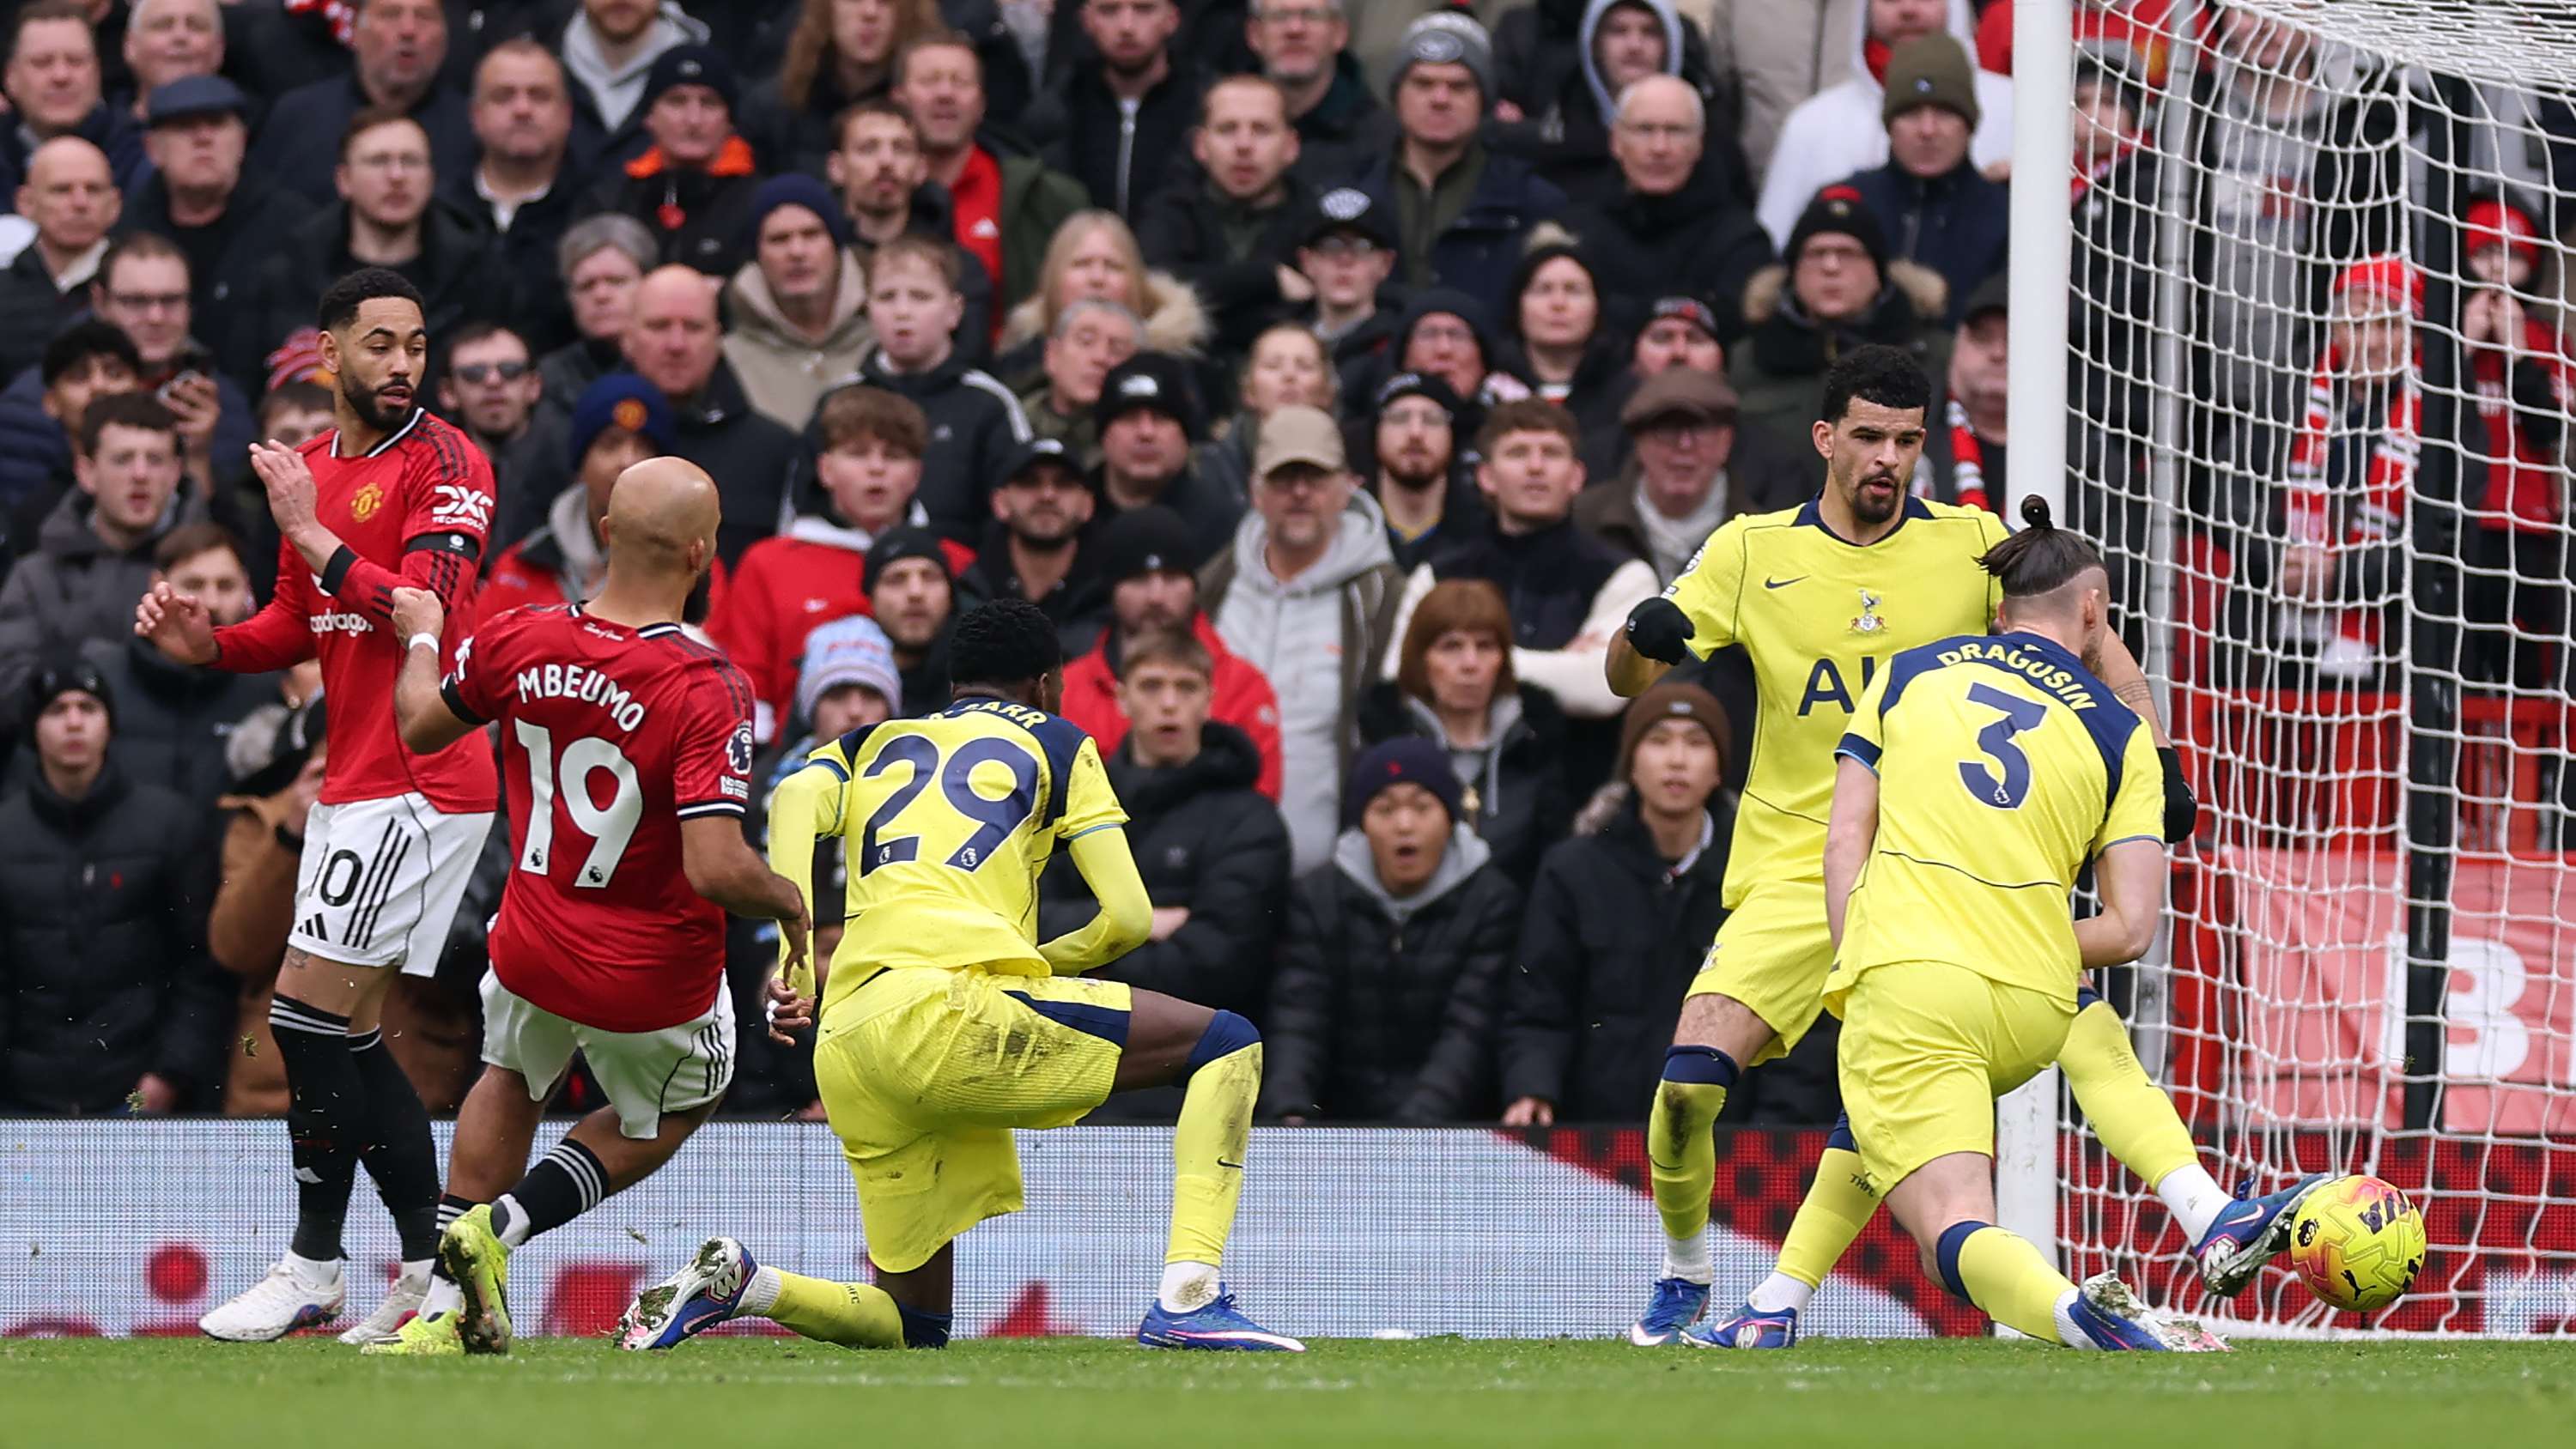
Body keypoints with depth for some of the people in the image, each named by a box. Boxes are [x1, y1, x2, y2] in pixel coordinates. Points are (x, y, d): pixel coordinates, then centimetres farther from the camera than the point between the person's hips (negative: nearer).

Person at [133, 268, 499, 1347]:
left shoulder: (444, 463, -11)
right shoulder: (310, 467, 15)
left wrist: (314, 535, -25)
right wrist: (206, 644, 3)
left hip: (415, 784, -9)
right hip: (353, 781, 9)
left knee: (309, 1011, -9)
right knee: (343, 1034, 8)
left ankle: (312, 1270, 0)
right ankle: (434, 1266, 12)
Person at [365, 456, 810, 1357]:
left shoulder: (516, 641, -12)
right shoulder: (707, 692, -27)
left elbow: (421, 726, 9)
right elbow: (717, 869, -31)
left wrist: (421, 638, 29)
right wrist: (791, 903, -10)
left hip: (535, 951, 4)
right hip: (656, 980, -4)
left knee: (511, 1082, 34)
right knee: (665, 1116, 27)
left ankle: (447, 1311, 24)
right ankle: (499, 1226, 5)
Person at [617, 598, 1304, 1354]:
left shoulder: (877, 743, 29)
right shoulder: (1056, 744, 18)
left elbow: (796, 799, 5)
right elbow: (1128, 919, 11)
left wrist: (797, 968, -3)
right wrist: (1038, 962, 30)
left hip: (845, 1042, 6)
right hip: (945, 1004, -6)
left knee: (915, 1327, 19)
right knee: (1227, 1043, 4)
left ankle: (741, 1283, -6)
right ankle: (1188, 1301, -12)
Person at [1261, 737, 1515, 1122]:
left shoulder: (1491, 902, -1)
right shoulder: (1315, 898, 6)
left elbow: (1469, 1035, -11)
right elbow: (1297, 1023, -5)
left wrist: (1417, 1124, -28)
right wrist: (1290, 1114, -24)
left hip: (1451, 1127, -2)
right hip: (1340, 1125, 2)